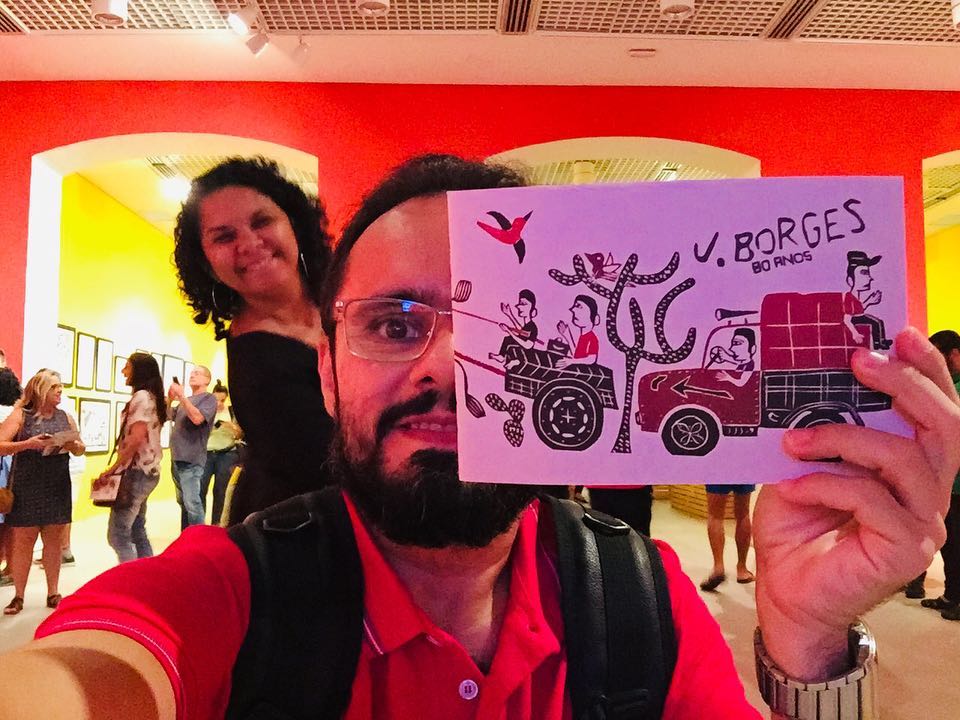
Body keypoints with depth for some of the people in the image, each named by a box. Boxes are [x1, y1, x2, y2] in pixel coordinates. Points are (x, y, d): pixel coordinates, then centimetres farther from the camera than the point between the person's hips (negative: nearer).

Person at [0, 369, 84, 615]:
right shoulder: (20, 415, -3)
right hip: (26, 488, -3)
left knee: (53, 539, 8)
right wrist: (28, 444, -24)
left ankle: (53, 593, 17)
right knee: (23, 539, 2)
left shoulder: (65, 417, 8)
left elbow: (81, 448, 12)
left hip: (57, 488, 3)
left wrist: (73, 445, -9)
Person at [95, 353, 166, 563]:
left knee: (117, 535, -7)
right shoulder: (152, 397, 16)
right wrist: (118, 467, 13)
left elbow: (136, 439, -22)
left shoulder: (141, 396, -13)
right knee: (137, 532, 14)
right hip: (147, 470, 10)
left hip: (137, 471, -10)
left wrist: (111, 469, -14)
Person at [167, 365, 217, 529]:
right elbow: (170, 417, 18)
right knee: (182, 501, 16)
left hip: (191, 459, -8)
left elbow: (197, 418, -21)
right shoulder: (185, 400, 18)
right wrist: (170, 400, 1)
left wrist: (181, 396, -20)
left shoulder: (209, 398, -5)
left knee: (192, 502, -14)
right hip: (177, 458, 8)